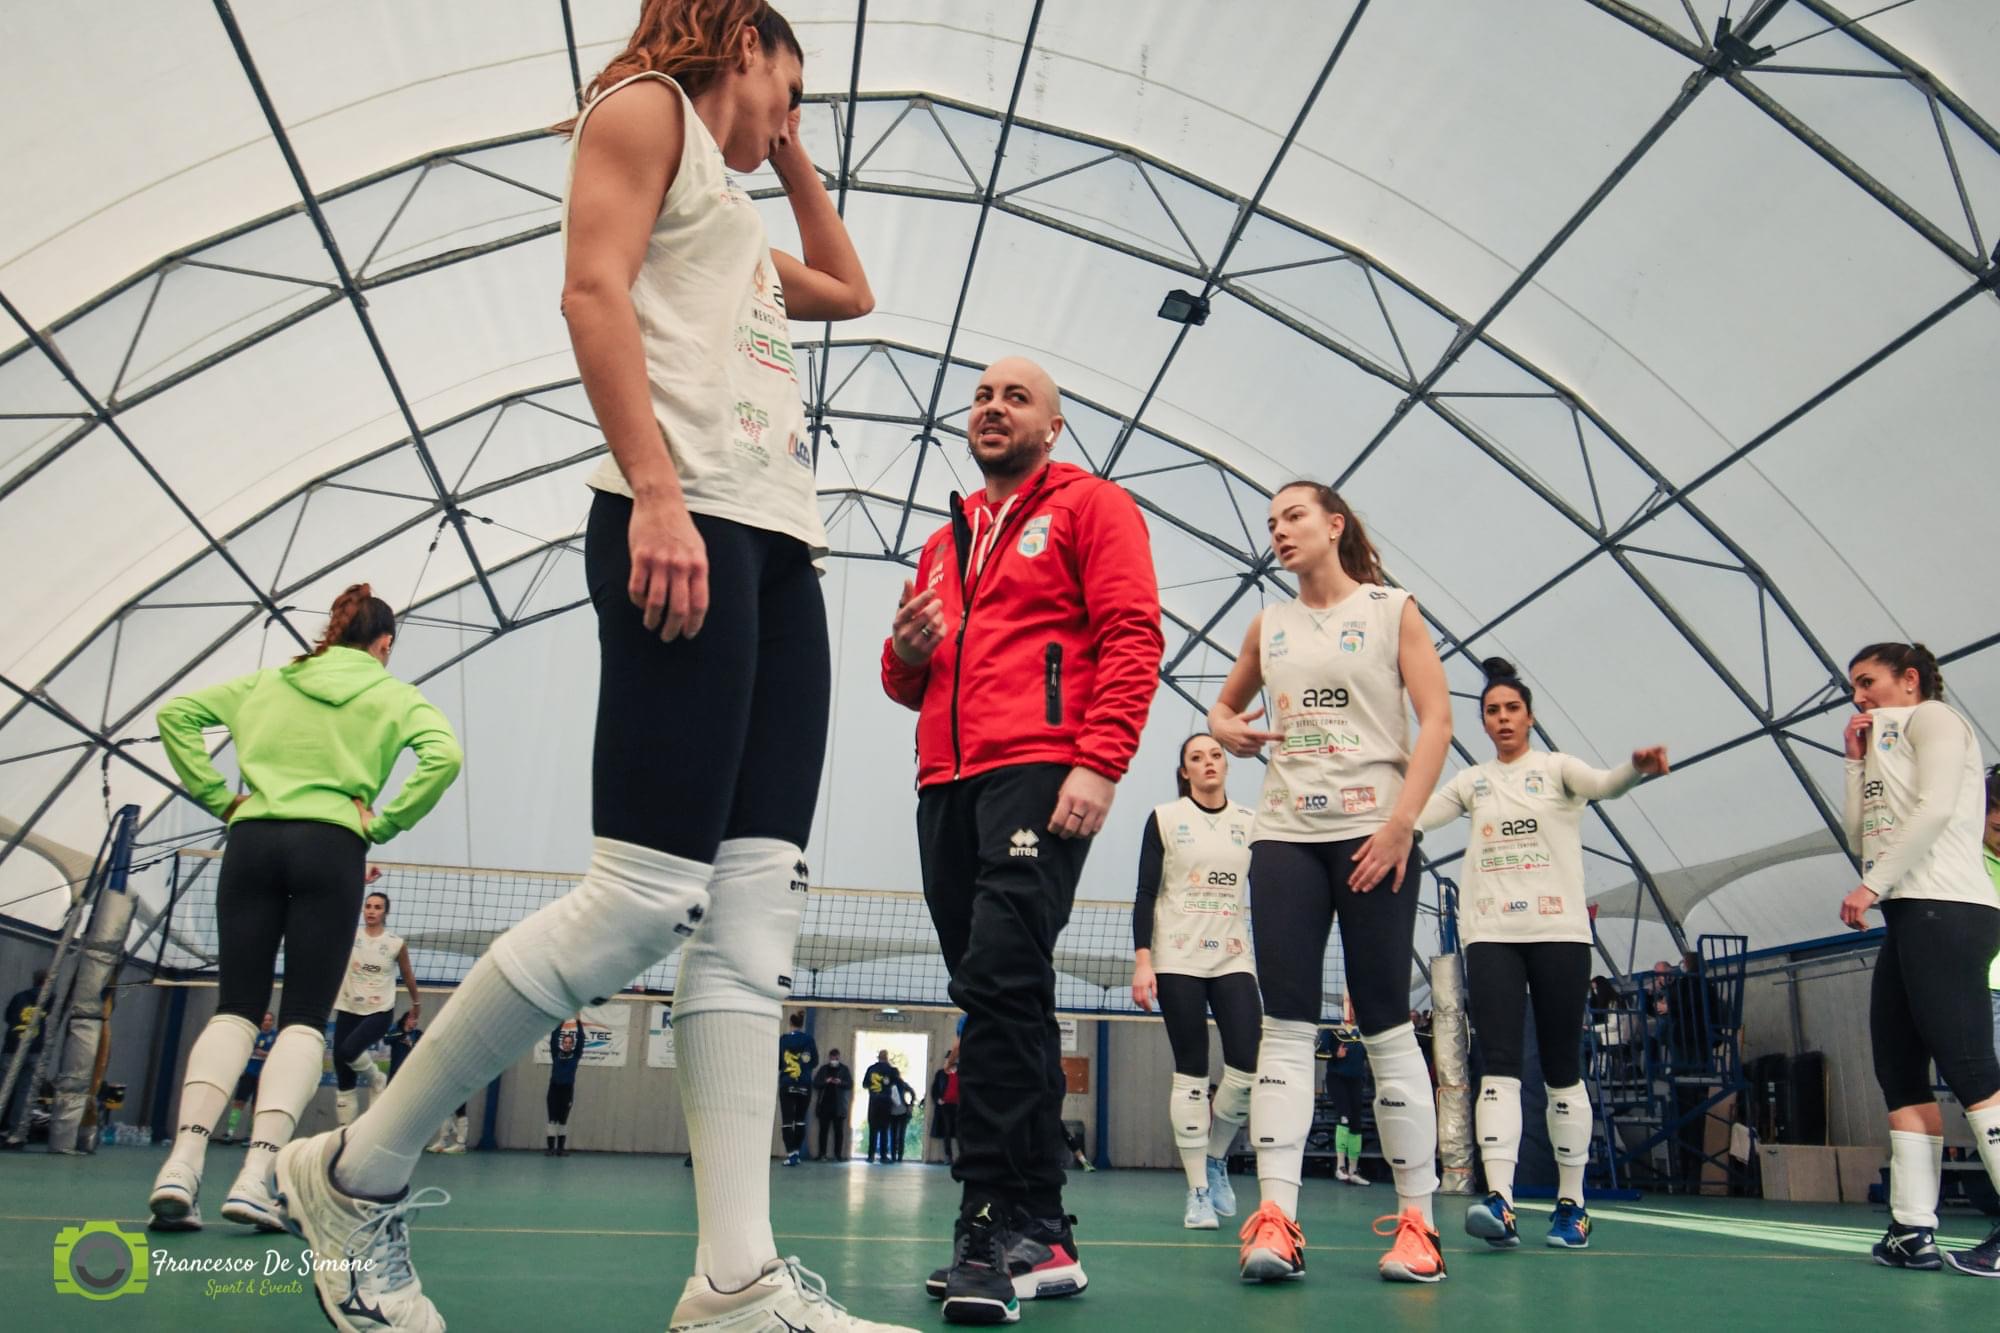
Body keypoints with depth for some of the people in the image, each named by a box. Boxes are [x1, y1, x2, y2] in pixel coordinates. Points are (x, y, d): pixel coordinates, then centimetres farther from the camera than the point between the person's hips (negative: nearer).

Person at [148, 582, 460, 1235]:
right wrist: (382, 822, -2)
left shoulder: (267, 682, 18)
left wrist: (217, 797, 12)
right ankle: (255, 1176, -14)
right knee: (304, 1019, -1)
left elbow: (175, 713, 15)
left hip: (253, 839, 3)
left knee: (235, 1009, 4)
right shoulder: (393, 696, 9)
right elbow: (444, 754, -8)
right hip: (331, 846, -3)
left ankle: (182, 1163, -12)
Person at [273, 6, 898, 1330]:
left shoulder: (732, 213, 34)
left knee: (756, 901, -4)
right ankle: (359, 1171, 0)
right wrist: (656, 491, -19)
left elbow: (850, 288, 49)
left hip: (779, 547, 9)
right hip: (684, 527, -9)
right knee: (647, 892, -16)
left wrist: (792, 161, 39)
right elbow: (593, 288, -7)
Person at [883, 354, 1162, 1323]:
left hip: (1038, 773, -7)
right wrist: (907, 651, 5)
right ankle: (1041, 1238, 12)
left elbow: (1132, 636, -5)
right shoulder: (945, 542, 27)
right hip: (947, 786, 7)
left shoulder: (1090, 506, 8)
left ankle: (993, 1226, -14)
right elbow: (909, 684, 29)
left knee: (999, 983, -19)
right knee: (1007, 1000, 6)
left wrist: (1100, 765, -18)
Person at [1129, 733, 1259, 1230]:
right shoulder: (1164, 819, 2)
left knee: (1250, 1067, -10)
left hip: (1234, 960, 2)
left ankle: (1215, 1157, 15)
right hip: (1177, 961, -2)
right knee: (1190, 1073, -2)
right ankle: (1198, 1190, 8)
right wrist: (1142, 961, -8)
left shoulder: (1251, 823, 9)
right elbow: (1145, 894, 0)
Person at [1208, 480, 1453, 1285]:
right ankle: (1275, 1218, -8)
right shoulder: (1267, 625, 15)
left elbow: (1435, 718, -4)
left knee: (1386, 1026, 0)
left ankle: (1417, 1218, 9)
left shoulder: (1391, 609, 4)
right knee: (1285, 1024, -5)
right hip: (1284, 835, 3)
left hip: (1375, 834, -3)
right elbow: (1226, 704, 29)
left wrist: (1402, 822, -15)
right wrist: (1226, 729, 4)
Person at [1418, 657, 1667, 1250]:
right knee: (1499, 1065, -11)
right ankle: (1499, 1200, -20)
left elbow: (1603, 784, -16)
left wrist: (1636, 767, -37)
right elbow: (1409, 817, 11)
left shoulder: (1556, 767, 5)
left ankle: (1571, 1204, 13)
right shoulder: (1471, 782, 15)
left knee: (1562, 1071, 2)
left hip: (1559, 932, -2)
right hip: (1490, 934, 2)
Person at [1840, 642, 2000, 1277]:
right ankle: (1913, 1231, 1)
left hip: (1945, 910, -9)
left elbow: (1936, 807, -14)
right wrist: (1856, 762, 18)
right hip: (1908, 917, 9)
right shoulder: (1886, 744, 27)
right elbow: (1861, 839, 22)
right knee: (1900, 1074, 3)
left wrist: (1871, 886, -16)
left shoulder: (1933, 718, 3)